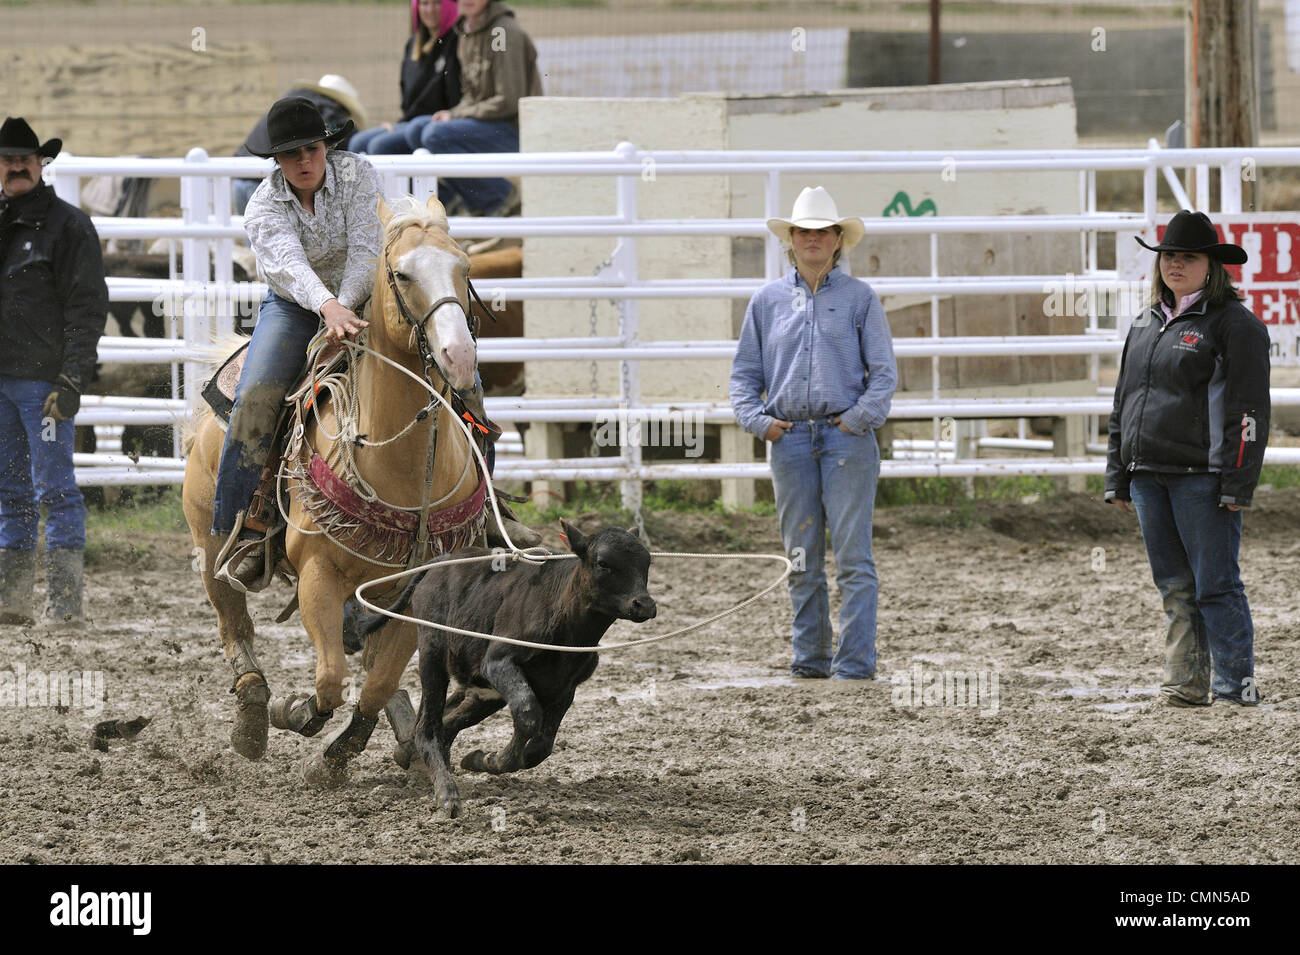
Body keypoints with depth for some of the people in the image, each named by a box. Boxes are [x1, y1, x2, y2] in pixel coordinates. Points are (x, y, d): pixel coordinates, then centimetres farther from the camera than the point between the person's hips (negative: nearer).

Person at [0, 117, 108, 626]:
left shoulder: (67, 224, -4)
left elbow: (87, 307, -8)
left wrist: (71, 379, -15)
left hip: (43, 377, -6)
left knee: (54, 488, -5)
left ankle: (65, 604, -3)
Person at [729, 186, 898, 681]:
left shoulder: (858, 297, 4)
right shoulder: (768, 300, 11)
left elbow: (883, 371, 3)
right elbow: (745, 371, 15)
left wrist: (861, 417, -10)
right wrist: (757, 419, -1)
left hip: (846, 436, -3)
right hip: (789, 437, 3)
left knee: (852, 554, -7)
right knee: (802, 557, 7)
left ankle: (855, 660, -7)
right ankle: (810, 656, 14)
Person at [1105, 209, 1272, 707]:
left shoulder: (1233, 324, -4)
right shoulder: (1145, 326, 18)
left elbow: (1246, 409, -9)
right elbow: (1124, 402, 23)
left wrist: (1236, 483, -15)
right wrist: (1117, 477, 18)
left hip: (1201, 476, -7)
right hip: (1147, 476, 7)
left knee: (1215, 585, -7)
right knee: (1175, 588, 8)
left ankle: (1236, 686, -4)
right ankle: (1186, 684, 11)